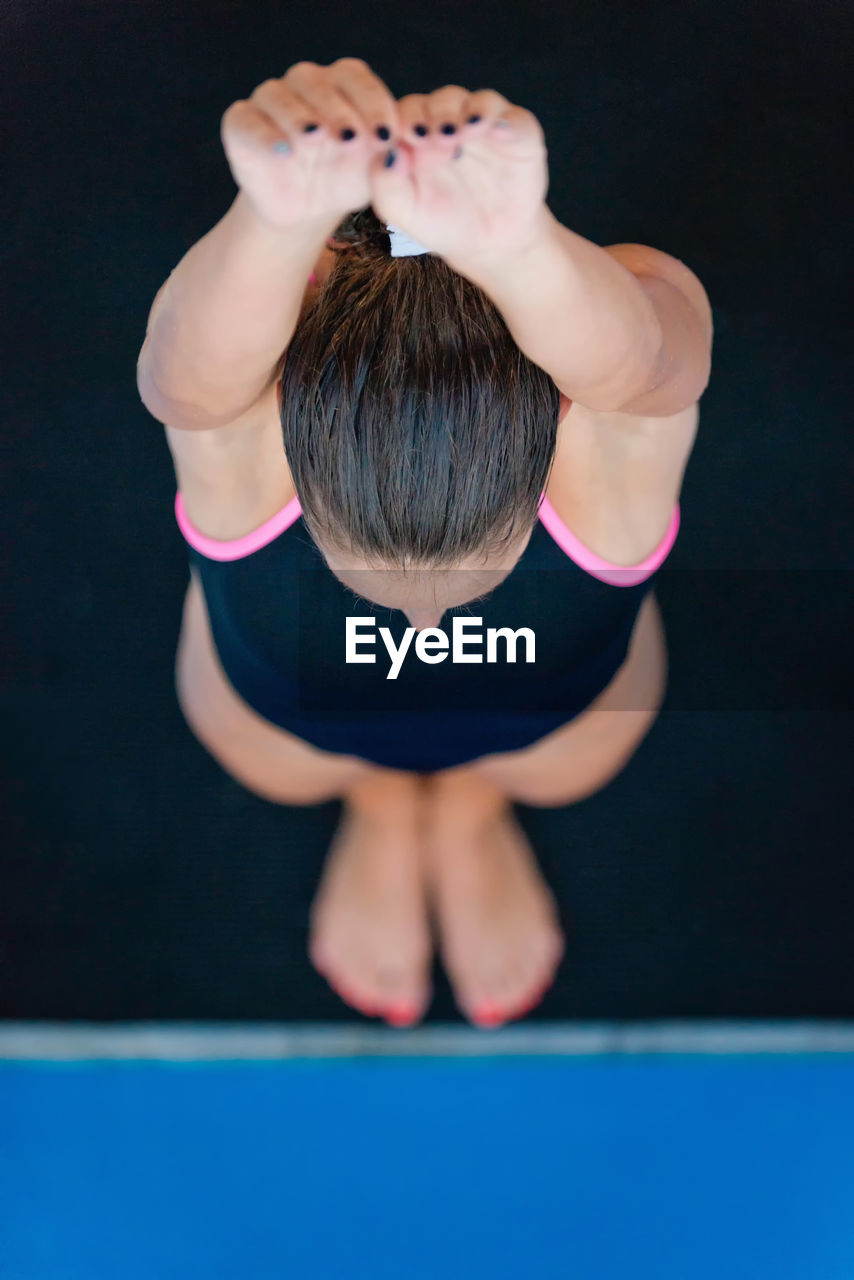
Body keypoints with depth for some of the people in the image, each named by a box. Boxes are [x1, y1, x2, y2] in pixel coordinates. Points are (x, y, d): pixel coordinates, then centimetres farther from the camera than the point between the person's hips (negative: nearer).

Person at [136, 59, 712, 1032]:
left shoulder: (623, 390, -51)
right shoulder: (241, 398, -50)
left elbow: (625, 354, -77)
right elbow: (200, 363, -76)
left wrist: (515, 247, -100)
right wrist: (279, 224, -98)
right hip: (290, 702, 1)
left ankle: (475, 803, 57)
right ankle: (377, 806, 59)